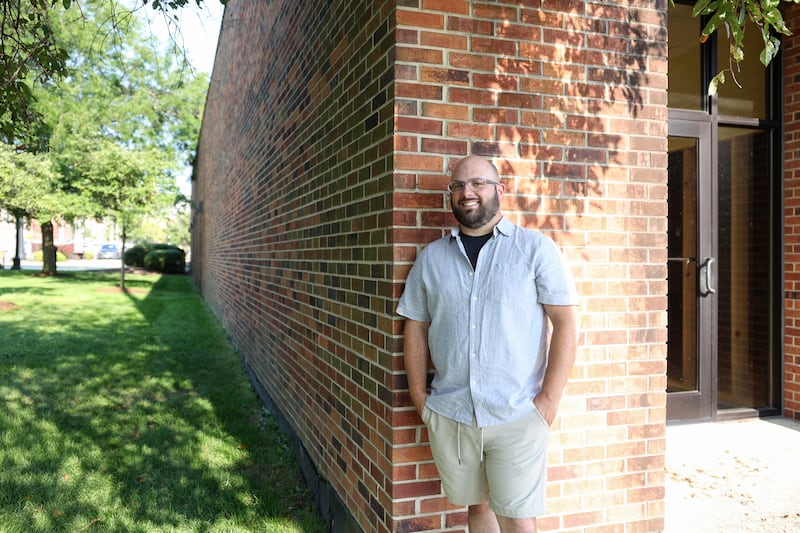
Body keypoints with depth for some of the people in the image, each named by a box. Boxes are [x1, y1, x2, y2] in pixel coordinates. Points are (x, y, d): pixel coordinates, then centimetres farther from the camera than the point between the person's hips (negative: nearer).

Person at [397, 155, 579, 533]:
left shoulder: (536, 248, -3)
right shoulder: (431, 257, 7)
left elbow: (566, 322, -5)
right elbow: (416, 328, 10)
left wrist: (549, 399, -10)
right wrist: (419, 396, 4)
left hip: (517, 416, -3)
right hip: (448, 415, 3)